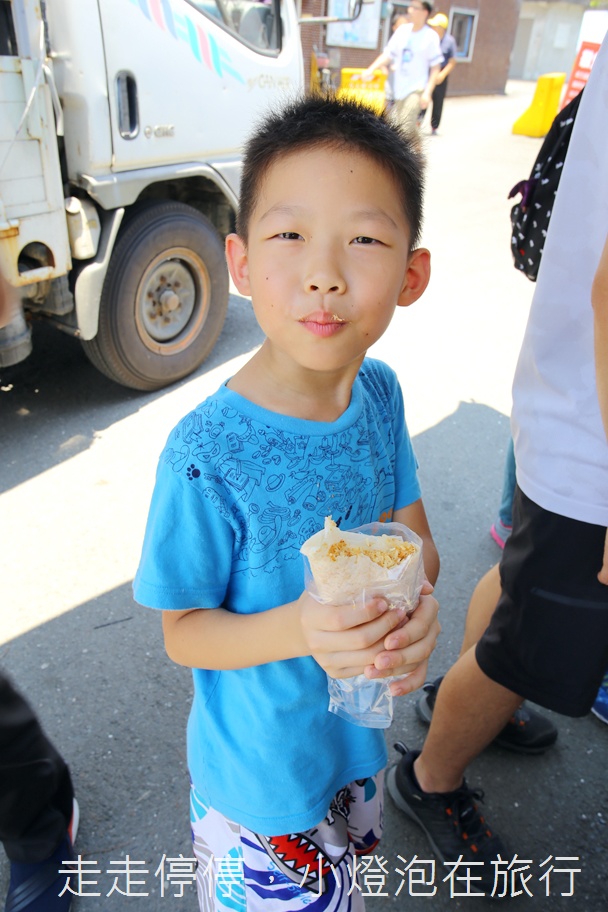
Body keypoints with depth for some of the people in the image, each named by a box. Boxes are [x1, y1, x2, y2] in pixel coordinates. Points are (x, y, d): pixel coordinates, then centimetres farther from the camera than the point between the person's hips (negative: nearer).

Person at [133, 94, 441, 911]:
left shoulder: (380, 394, -14)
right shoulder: (208, 455, -31)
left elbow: (414, 531, -3)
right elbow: (183, 631, -18)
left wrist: (417, 600, -25)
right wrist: (297, 630, -37)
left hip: (358, 737, 6)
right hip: (261, 772, -5)